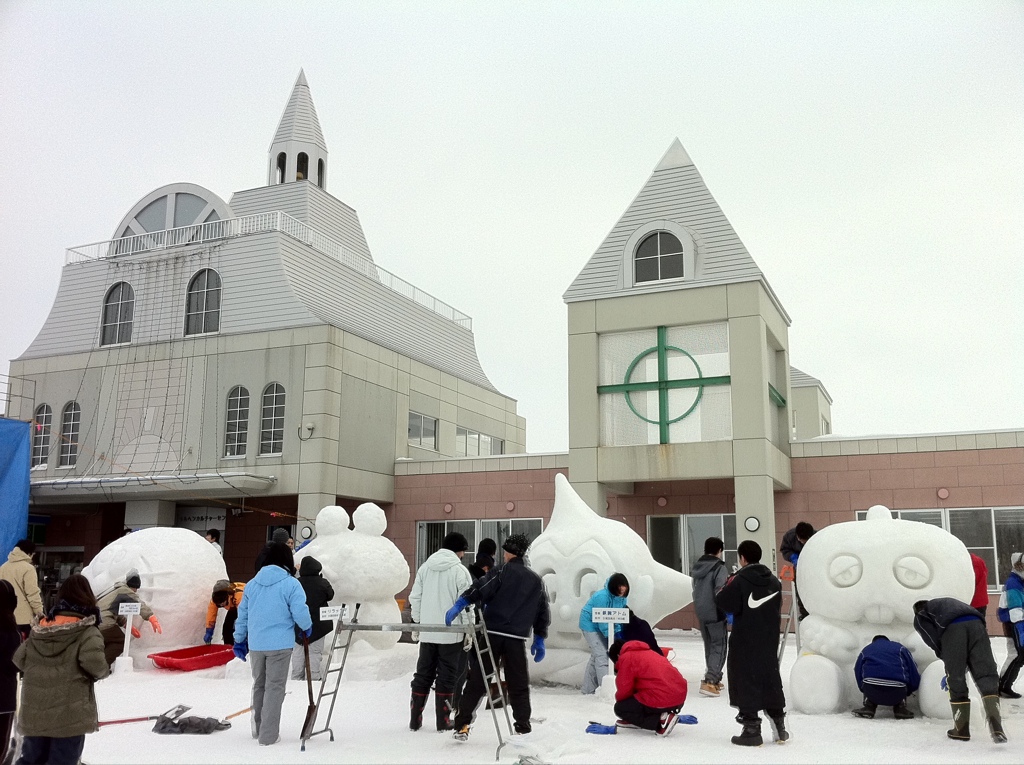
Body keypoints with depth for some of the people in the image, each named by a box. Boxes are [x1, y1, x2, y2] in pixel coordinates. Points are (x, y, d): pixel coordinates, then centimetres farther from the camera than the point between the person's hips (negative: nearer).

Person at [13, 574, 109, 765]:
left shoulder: (38, 628, 6)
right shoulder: (87, 632, -12)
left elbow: (19, 659, 10)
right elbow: (94, 663, -24)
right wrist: (103, 671, -3)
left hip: (33, 713, 6)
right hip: (69, 715, -5)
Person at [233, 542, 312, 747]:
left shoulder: (252, 583, 6)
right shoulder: (291, 584, -10)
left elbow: (242, 614, 11)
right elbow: (300, 613, -15)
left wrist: (239, 640, 21)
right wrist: (307, 627, 6)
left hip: (256, 644, 5)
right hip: (279, 644, -5)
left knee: (259, 685, 20)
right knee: (274, 687, 3)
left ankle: (258, 728, 32)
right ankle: (268, 735, 5)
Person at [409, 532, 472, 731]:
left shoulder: (424, 567, 5)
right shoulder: (460, 570, -10)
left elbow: (415, 597, 7)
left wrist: (417, 622, 17)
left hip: (427, 632, 4)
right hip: (451, 633, -4)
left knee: (423, 674, 12)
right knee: (446, 677, 5)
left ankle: (415, 719, 16)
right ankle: (443, 721, 8)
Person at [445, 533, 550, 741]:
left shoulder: (502, 571, 2)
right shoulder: (536, 580, 16)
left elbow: (481, 588, -15)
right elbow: (543, 612, 19)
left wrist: (460, 605, -19)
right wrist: (539, 640, 26)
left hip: (492, 634, -2)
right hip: (517, 638, 3)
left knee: (477, 679, 3)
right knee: (518, 684, 13)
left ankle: (462, 725, 2)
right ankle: (523, 727, 13)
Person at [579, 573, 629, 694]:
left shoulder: (622, 598, -9)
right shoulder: (602, 597, -33)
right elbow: (602, 621, -31)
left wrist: (619, 632, -18)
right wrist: (611, 637, -30)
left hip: (600, 625, 8)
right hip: (590, 624, -8)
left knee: (595, 656, 13)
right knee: (601, 655, -15)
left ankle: (588, 689, 23)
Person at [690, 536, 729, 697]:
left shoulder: (696, 566, 8)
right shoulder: (720, 568, -15)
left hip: (701, 612, 7)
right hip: (716, 613, -7)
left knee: (709, 646, 18)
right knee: (719, 647, -1)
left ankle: (713, 678, 25)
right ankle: (709, 682, -11)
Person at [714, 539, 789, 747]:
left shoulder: (739, 580, -14)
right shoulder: (774, 581, 7)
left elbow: (724, 603, -17)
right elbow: (777, 610, 15)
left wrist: (726, 588, -1)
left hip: (744, 642, -6)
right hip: (769, 641, 6)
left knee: (746, 681, 0)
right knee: (771, 679, 16)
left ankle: (752, 729, 1)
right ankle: (779, 726, 22)